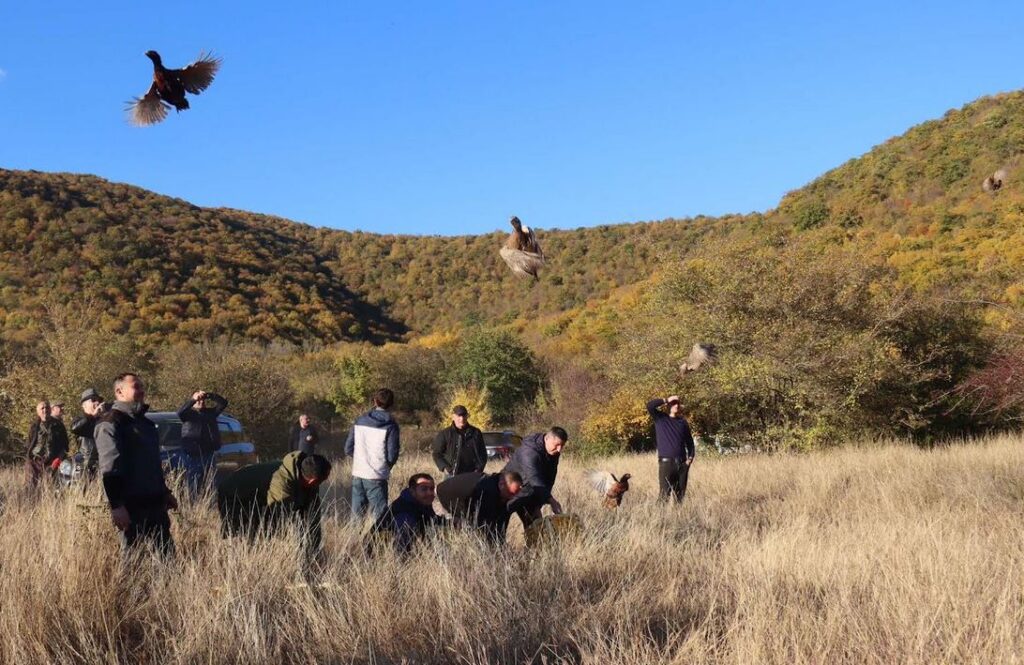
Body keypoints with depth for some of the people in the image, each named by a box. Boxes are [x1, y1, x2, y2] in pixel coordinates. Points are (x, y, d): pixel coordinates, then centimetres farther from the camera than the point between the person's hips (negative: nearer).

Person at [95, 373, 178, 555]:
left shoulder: (144, 422, 20)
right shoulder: (111, 423, -9)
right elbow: (109, 469, -19)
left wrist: (165, 492, 28)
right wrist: (116, 505, -26)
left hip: (156, 503, 9)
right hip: (132, 506, -9)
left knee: (167, 552, 10)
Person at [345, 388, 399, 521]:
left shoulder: (360, 420, 4)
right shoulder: (390, 425, -8)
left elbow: (348, 449, 5)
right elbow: (392, 455, -9)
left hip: (357, 474, 4)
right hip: (376, 477, -4)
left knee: (356, 514, 12)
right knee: (380, 516, 0)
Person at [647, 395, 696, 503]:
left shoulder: (683, 422, 13)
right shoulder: (660, 418, 3)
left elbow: (689, 442, 18)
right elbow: (650, 405, -14)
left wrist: (690, 458, 6)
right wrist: (666, 400, -9)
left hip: (682, 463, 4)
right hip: (666, 462, -4)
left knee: (680, 496, 6)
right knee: (664, 495, -9)